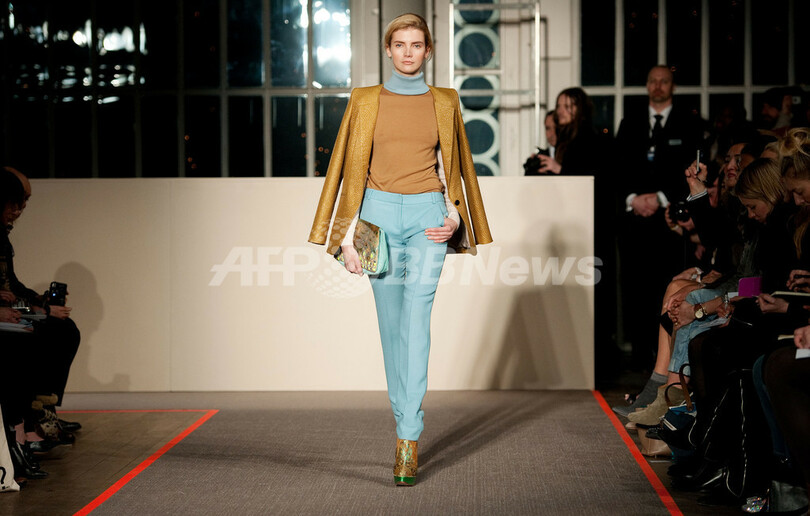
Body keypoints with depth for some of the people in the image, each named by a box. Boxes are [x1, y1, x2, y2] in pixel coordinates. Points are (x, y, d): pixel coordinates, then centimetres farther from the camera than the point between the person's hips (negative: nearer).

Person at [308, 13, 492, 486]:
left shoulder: (445, 103, 8)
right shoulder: (366, 101, 6)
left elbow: (453, 167, 14)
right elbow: (351, 168, 4)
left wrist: (454, 217, -1)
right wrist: (347, 234, -2)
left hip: (428, 217, -1)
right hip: (380, 212, 1)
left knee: (416, 322, -12)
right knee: (391, 324, 6)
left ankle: (408, 441, -14)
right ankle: (407, 423, 21)